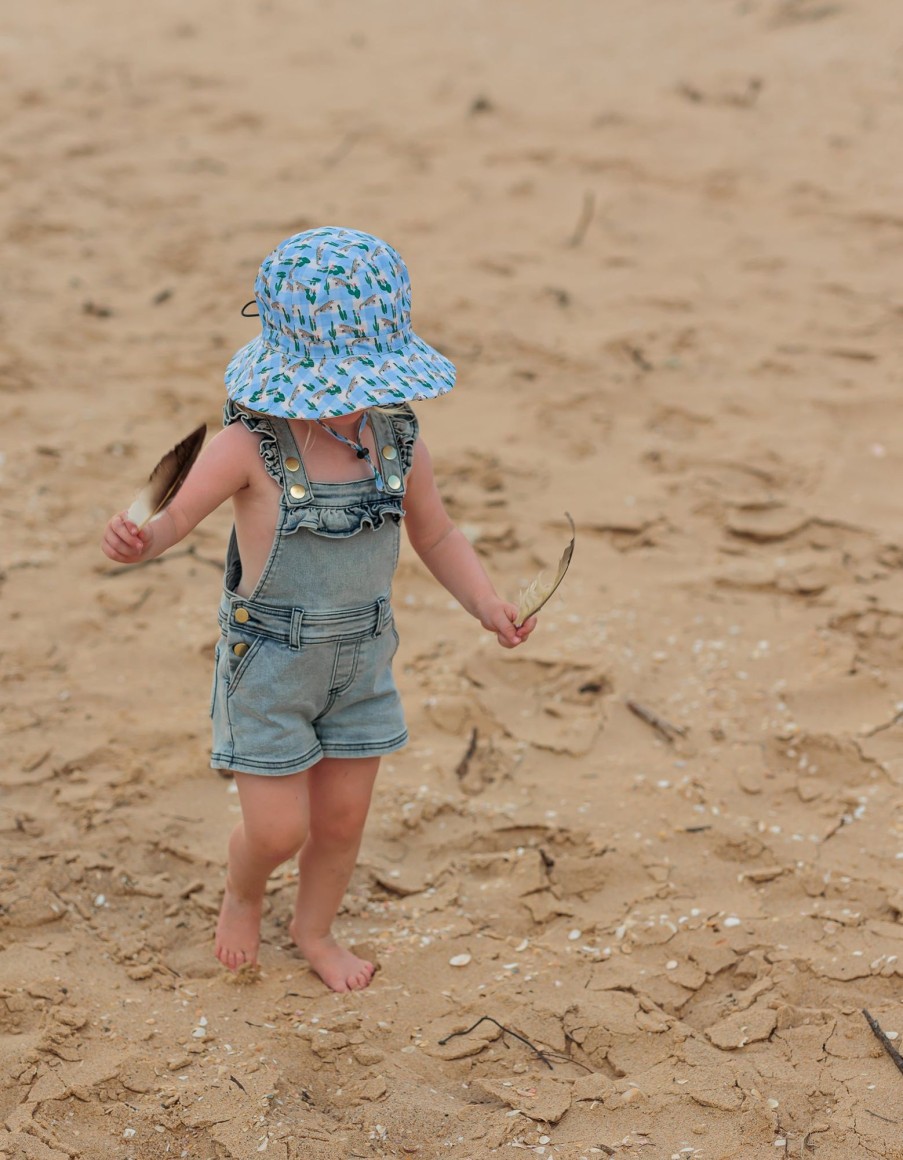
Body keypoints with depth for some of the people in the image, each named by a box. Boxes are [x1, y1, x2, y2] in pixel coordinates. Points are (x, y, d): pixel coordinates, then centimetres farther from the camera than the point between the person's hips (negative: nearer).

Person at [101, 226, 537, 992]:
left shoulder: (398, 440, -8)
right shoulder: (253, 447, -21)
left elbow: (438, 536, 6)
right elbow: (174, 519, -20)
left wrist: (486, 603, -8)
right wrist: (139, 542, -43)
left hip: (362, 660, 4)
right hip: (269, 664, -4)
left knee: (344, 821, 15)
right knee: (279, 830, 2)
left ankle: (316, 929, 45)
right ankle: (242, 897, 39)